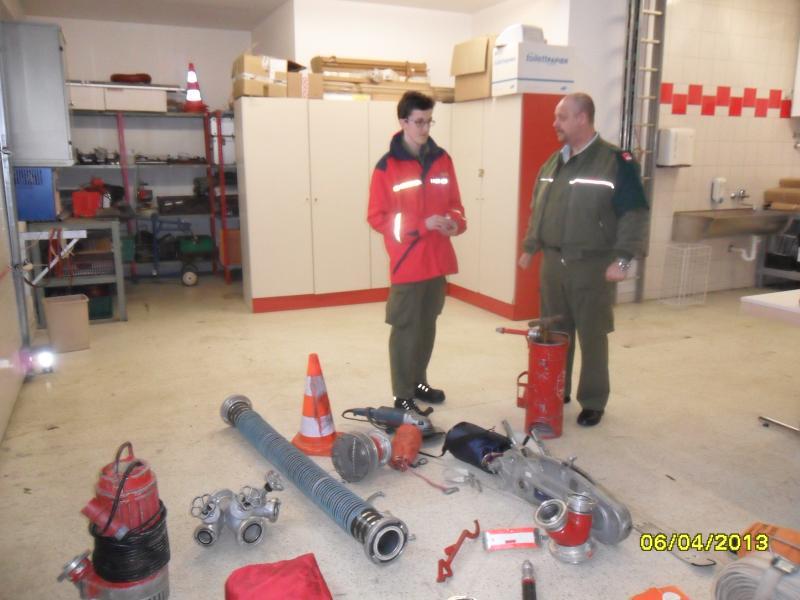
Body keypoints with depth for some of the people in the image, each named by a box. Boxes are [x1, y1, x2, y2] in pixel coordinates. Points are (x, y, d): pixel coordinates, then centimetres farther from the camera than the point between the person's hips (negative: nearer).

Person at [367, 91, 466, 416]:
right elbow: (377, 217, -9)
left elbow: (454, 202, 15)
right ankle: (403, 395, 11)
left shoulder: (442, 160, 8)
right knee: (405, 329, 1)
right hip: (406, 262, -5)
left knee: (428, 325, 16)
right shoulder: (387, 167, -8)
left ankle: (419, 382, 32)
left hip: (438, 260, 5)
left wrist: (456, 222, -8)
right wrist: (422, 225, -18)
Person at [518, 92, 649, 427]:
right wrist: (529, 247, 17)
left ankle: (593, 402, 18)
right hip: (553, 262, 6)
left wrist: (622, 259, -18)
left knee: (592, 337, 3)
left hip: (592, 266, -6)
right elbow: (537, 210, 19)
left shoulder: (616, 162, -9)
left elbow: (635, 213, -12)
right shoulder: (552, 162, 12)